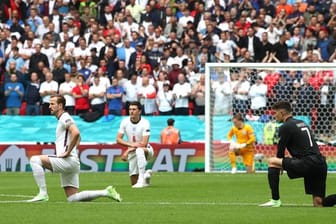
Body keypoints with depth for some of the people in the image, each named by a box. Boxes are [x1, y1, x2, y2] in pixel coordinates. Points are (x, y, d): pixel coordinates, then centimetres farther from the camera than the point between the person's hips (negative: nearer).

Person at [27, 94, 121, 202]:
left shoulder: (65, 118, -8)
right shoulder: (62, 119, 23)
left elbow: (76, 133, -27)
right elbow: (78, 138, 36)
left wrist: (68, 152, -22)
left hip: (68, 161, -10)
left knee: (35, 160, -18)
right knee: (72, 198, 8)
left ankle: (43, 194, -19)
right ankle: (106, 192, 12)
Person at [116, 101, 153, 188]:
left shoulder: (145, 123, -18)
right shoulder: (125, 122, -6)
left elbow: (144, 143, -24)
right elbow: (118, 139, -6)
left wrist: (127, 151, -23)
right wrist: (130, 144, -24)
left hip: (146, 150, -4)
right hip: (132, 152, 4)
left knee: (139, 150, -42)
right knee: (134, 183, -1)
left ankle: (141, 180, -38)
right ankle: (146, 174, 32)